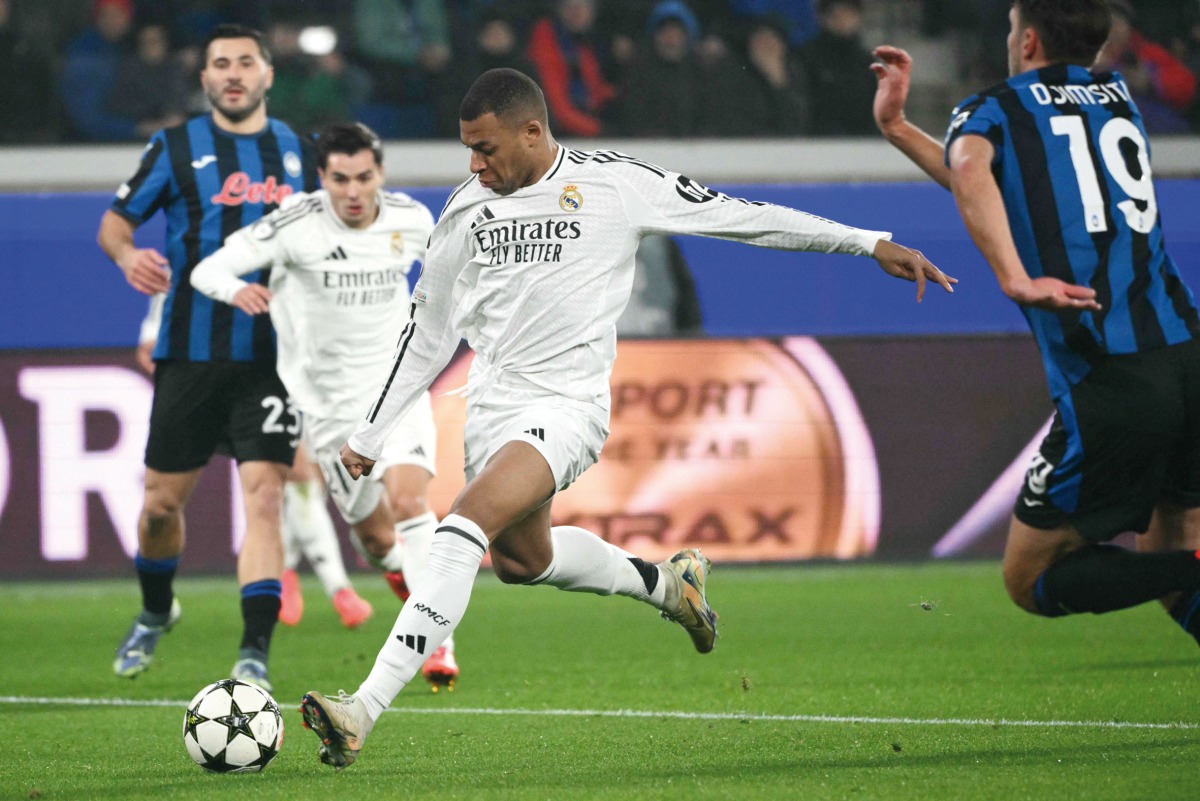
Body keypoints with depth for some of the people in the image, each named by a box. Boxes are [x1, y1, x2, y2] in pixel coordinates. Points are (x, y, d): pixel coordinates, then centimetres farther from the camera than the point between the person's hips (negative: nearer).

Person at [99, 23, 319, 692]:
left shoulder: (298, 152, 10)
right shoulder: (176, 148, 3)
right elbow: (115, 221, 5)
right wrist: (127, 254, -18)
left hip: (273, 355, 0)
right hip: (191, 354, 0)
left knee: (264, 494, -14)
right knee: (163, 502, 7)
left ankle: (255, 654, -15)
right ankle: (156, 613, 36)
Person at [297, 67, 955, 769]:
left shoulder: (614, 184, -6)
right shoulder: (467, 209, 6)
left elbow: (739, 214, 0)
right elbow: (430, 329, 17)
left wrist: (871, 243, -1)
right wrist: (371, 435, 19)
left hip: (566, 404, -7)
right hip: (490, 405, 7)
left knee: (463, 528, -25)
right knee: (520, 558, 19)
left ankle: (364, 712, -31)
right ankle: (665, 583, 47)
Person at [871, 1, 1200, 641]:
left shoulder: (993, 109, 7)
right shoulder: (1118, 98, 25)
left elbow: (971, 172, -18)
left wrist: (1014, 278, -26)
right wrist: (896, 129, 41)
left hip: (1106, 383, -6)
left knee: (1031, 580, 8)